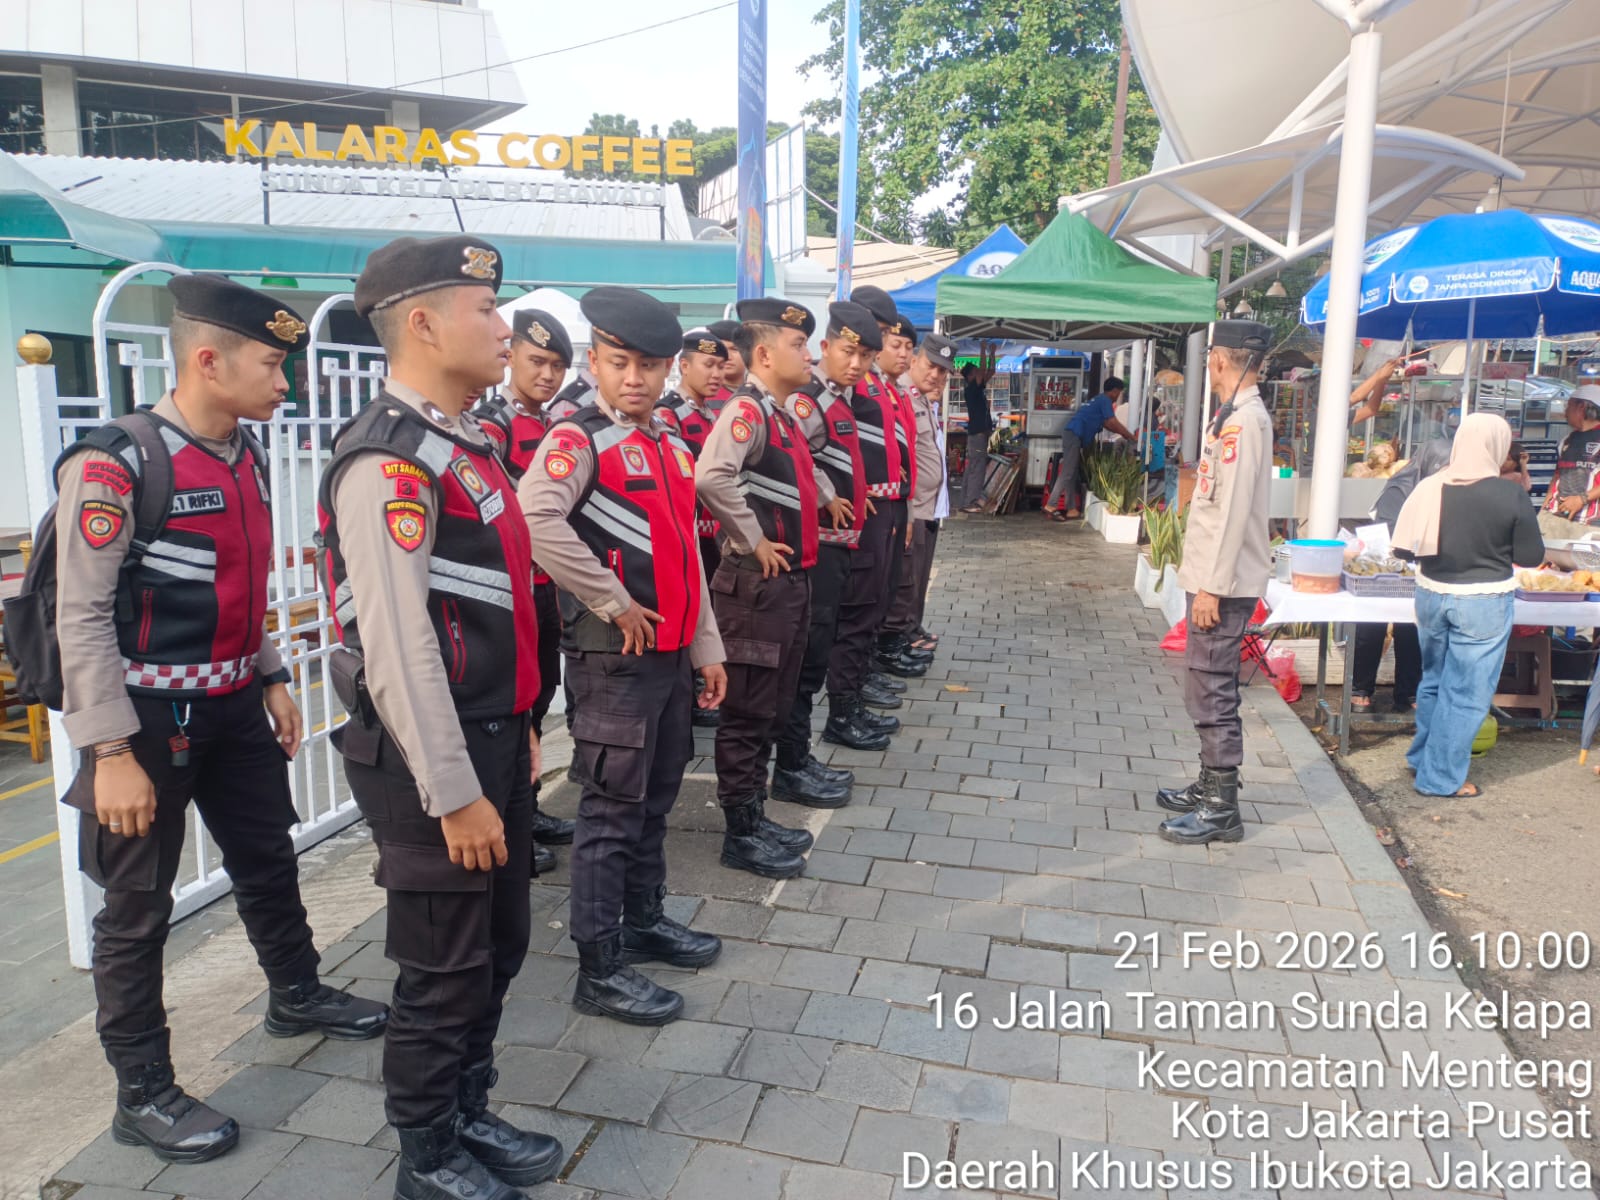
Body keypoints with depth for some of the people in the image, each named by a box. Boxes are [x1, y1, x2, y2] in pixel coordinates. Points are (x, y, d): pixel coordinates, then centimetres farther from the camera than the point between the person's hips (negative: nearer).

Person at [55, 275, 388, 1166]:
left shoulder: (248, 457, 5)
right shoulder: (114, 464, -18)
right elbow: (82, 617, -18)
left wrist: (272, 678, 14)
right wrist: (110, 752, -19)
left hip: (235, 707, 7)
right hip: (150, 718, -7)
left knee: (269, 860, 20)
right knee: (139, 908, 7)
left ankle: (297, 995, 43)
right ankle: (143, 1093, 23)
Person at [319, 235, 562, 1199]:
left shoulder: (467, 444, 12)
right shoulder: (389, 462, -19)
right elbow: (398, 642, -24)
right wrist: (453, 792, -21)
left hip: (495, 739, 9)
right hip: (431, 759, -9)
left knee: (500, 948, 21)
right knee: (445, 971, 8)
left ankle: (470, 1112, 41)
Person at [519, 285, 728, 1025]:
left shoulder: (672, 449, 13)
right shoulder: (578, 439, -11)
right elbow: (535, 521, -30)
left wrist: (707, 649, 15)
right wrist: (613, 603, -23)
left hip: (671, 653, 8)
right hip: (615, 654, -8)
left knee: (656, 798, 18)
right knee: (613, 810, 0)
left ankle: (644, 920, 36)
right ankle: (599, 970, 12)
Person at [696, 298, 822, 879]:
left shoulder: (784, 417, 15)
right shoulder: (746, 410, -15)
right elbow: (711, 477, -33)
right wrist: (754, 541, -23)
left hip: (791, 579, 10)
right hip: (757, 583, -10)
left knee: (773, 709, 16)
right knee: (749, 713, 0)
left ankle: (756, 817, 29)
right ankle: (741, 835, 12)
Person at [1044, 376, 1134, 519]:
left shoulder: (1100, 400, 26)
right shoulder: (1105, 400, -4)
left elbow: (1107, 424, 32)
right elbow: (1113, 423, -9)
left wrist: (1123, 433, 30)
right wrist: (1131, 437, 0)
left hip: (1073, 433, 10)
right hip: (1074, 434, -10)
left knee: (1072, 473, 10)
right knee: (1067, 472, -12)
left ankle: (1070, 509, 11)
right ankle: (1051, 506, -16)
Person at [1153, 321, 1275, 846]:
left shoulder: (1243, 420, -16)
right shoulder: (1235, 415, 14)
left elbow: (1235, 510, -21)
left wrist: (1212, 586, -21)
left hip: (1223, 585, -10)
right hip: (1214, 578, 10)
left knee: (1211, 693, -4)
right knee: (1211, 690, 17)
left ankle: (1221, 809, 5)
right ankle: (1210, 787, 30)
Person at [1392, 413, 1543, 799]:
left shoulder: (1429, 488, -7)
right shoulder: (1510, 495, -15)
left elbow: (1405, 549, -1)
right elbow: (1532, 556, -7)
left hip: (1433, 594, 4)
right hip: (1483, 602, -4)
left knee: (1434, 679, 22)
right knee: (1466, 691, 7)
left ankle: (1422, 756, 36)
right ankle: (1441, 777, 14)